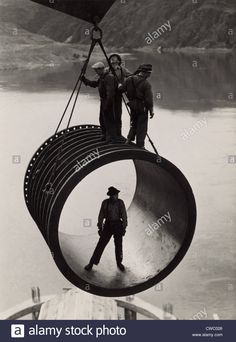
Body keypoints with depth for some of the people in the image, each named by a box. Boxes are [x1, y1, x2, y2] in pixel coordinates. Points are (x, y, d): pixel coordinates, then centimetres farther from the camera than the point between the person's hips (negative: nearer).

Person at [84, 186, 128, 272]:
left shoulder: (120, 203, -2)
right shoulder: (105, 203, -4)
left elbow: (124, 216, 2)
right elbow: (101, 215, 0)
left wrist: (124, 227, -2)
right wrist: (100, 227, -2)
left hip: (118, 225, 1)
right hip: (108, 225, -1)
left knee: (118, 245, 7)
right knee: (101, 243, -4)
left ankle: (119, 263, 27)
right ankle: (92, 263, 2)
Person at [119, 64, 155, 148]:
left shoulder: (130, 79, -4)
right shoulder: (146, 84, -19)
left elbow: (121, 89, 4)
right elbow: (149, 100, -17)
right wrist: (151, 111, -7)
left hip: (132, 106, 5)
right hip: (142, 107, -5)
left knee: (133, 124, 25)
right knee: (142, 127, 8)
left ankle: (129, 139, 24)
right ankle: (140, 145, 14)